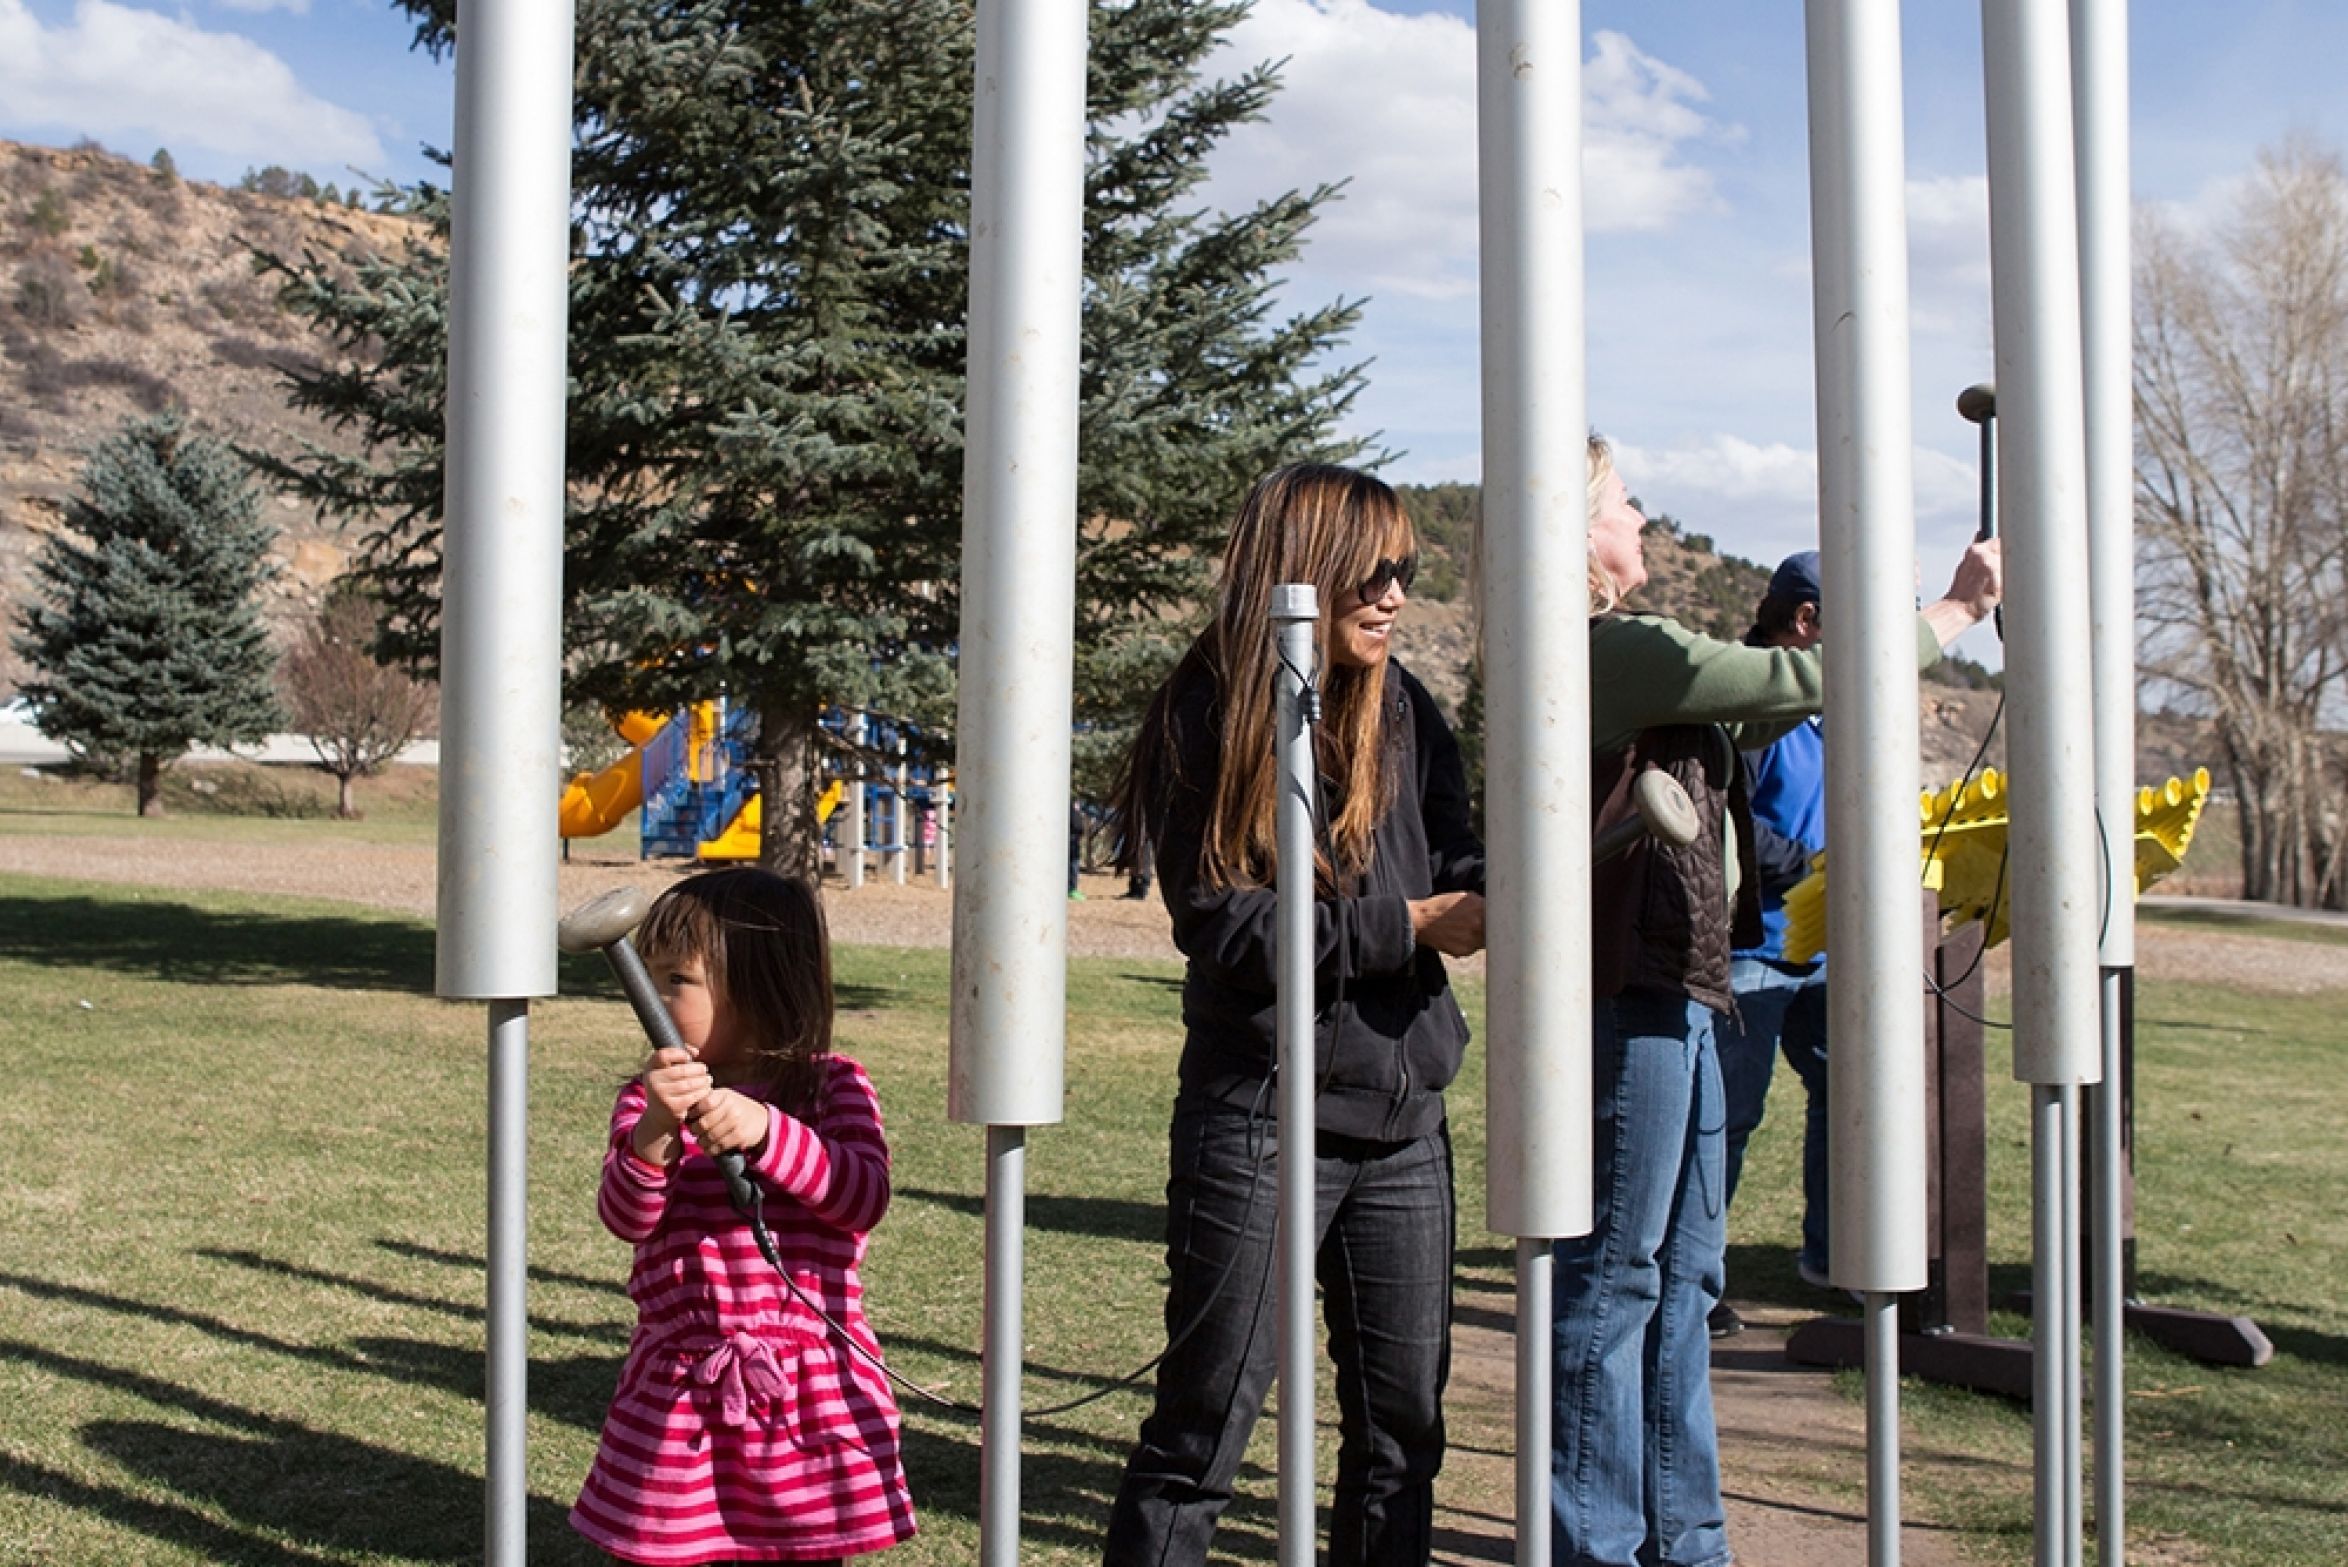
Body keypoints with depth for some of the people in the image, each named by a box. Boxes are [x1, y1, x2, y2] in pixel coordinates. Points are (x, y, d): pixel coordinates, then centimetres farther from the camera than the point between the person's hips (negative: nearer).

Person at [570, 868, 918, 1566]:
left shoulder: (834, 1087, -1)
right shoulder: (647, 1098, 3)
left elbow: (865, 1197, -16)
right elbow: (627, 1218, -11)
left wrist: (766, 1130, -29)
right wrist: (657, 1128, -29)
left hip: (812, 1397, -1)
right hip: (677, 1396, 2)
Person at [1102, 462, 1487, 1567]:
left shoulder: (1401, 710, 8)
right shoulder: (1207, 719, -8)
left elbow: (1453, 867, 8)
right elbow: (1223, 925, -14)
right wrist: (1406, 926, -16)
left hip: (1404, 1117, 6)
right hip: (1265, 1118, -6)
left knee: (1403, 1423, 14)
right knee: (1204, 1428, 3)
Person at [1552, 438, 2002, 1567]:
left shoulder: (1612, 657, 16)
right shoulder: (1606, 651, -15)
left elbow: (1763, 711, 21)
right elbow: (1800, 680, -13)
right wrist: (1952, 613, 0)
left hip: (1671, 1000, 10)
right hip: (1626, 1004, -10)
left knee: (1681, 1276, 16)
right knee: (1614, 1277, -2)